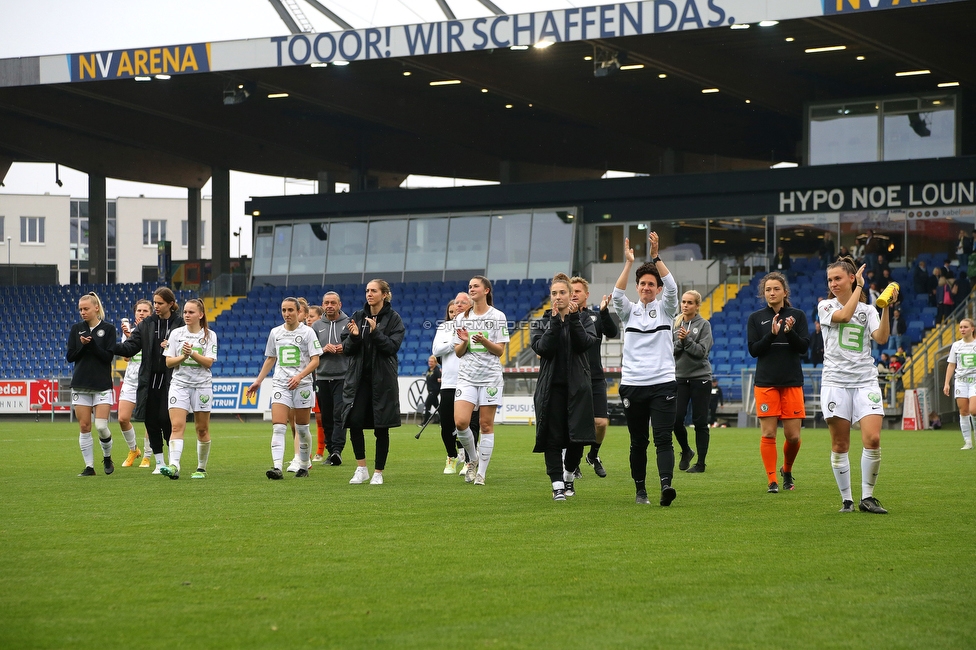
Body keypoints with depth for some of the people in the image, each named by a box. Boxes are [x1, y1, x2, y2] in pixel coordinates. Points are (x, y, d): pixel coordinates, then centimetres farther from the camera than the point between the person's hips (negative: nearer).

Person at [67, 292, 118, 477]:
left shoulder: (108, 329, -1)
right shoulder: (76, 329, 7)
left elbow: (109, 356, -8)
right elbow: (69, 357, 4)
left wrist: (92, 344, -19)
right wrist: (83, 345, -13)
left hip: (102, 385, -3)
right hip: (81, 385, 3)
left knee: (101, 426, -10)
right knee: (84, 427, 0)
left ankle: (107, 457, 17)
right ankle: (89, 466, 7)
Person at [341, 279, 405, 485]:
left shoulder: (393, 319, -1)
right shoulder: (358, 317, 9)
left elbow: (393, 346, -11)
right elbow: (346, 349, 6)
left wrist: (375, 332, -22)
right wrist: (354, 336, -14)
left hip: (382, 379, -3)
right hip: (358, 377, 3)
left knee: (381, 427, 1)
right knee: (354, 421, -9)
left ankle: (378, 472, 10)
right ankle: (361, 469, 3)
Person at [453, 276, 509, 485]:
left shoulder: (498, 316, 1)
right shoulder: (462, 318, 10)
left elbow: (500, 350, -2)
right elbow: (458, 352, 10)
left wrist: (484, 341, -20)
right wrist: (464, 342, -11)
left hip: (490, 376, -2)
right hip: (467, 376, 2)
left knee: (486, 425, -1)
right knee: (460, 422, -13)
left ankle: (481, 472, 5)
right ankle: (473, 458, 12)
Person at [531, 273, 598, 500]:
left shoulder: (584, 321, 8)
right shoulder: (542, 324, 9)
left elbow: (584, 344, -10)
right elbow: (543, 349, -9)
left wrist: (573, 318, -15)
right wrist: (555, 321, -13)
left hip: (577, 387, 0)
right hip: (551, 387, 0)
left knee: (577, 437, -2)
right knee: (553, 437, -5)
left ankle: (569, 475, 23)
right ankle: (557, 484, 0)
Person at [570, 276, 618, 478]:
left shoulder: (596, 317, 7)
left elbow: (613, 333, -8)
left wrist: (604, 312, -24)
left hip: (595, 379, 1)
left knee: (601, 422, -4)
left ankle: (593, 455, 23)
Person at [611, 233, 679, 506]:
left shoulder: (665, 309, 7)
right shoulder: (629, 311, 9)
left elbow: (672, 287, -11)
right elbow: (617, 294, -11)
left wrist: (655, 257, -21)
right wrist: (629, 262, -20)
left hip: (663, 383, -2)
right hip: (633, 385, 2)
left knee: (663, 438, -13)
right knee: (638, 442, 6)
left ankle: (666, 485, -26)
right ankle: (640, 490, 14)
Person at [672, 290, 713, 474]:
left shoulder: (704, 325, -2)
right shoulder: (675, 324, 7)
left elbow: (702, 351, -10)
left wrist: (687, 339, -21)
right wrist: (679, 342, -15)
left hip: (700, 377, -3)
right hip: (680, 377, 3)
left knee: (700, 422, 0)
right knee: (676, 419, -5)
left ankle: (701, 462, 7)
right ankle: (686, 451, 21)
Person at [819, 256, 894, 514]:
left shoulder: (867, 310, 12)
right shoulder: (825, 306, 7)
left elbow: (881, 338, -3)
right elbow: (844, 315, -14)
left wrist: (885, 308, -14)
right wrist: (859, 287, -5)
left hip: (865, 381, 1)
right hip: (835, 382, -1)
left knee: (873, 439, -13)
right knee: (839, 446, -2)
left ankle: (867, 497, 0)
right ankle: (846, 499, 8)